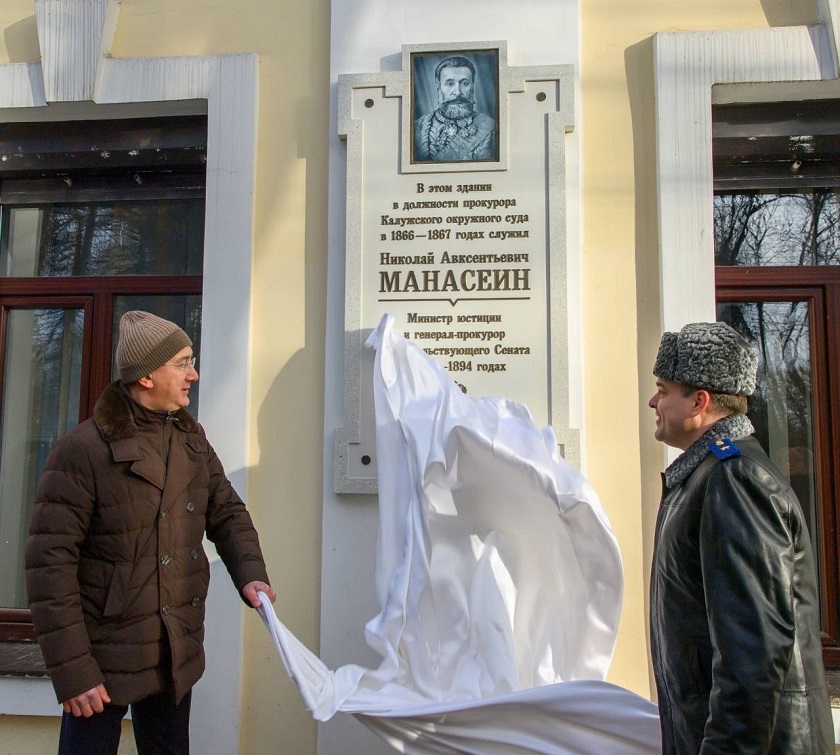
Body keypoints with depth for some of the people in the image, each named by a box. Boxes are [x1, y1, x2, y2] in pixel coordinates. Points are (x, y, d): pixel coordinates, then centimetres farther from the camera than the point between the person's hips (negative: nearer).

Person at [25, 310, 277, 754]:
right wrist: (71, 670, -19)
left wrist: (250, 574, -11)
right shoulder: (82, 450, -16)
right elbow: (50, 564, -17)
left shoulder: (191, 439, 4)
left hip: (178, 655, 6)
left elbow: (227, 512, 8)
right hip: (106, 660, -6)